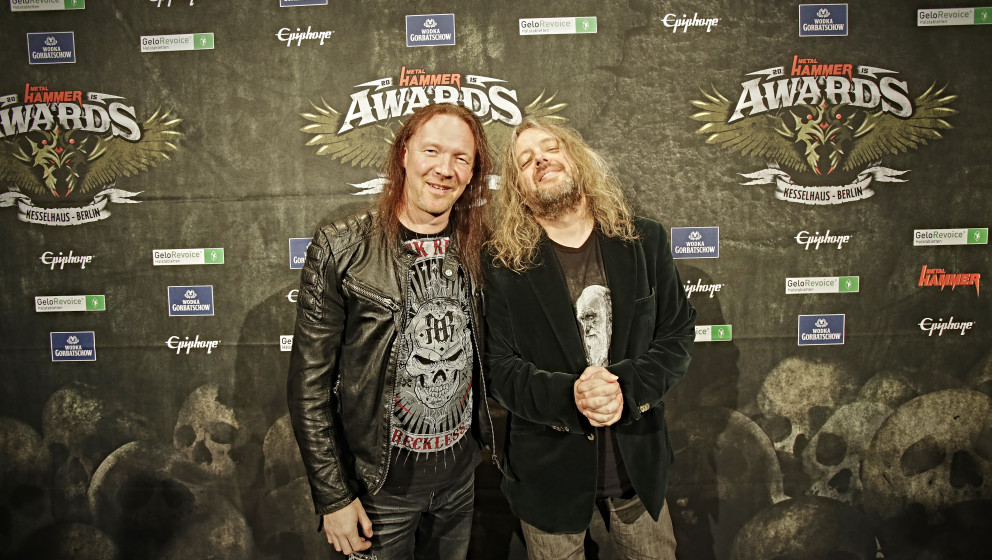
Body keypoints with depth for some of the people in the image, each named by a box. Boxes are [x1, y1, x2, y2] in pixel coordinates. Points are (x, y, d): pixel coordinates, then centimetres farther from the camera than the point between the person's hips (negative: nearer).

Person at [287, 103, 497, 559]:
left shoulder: (479, 249, -2)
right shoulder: (340, 249, -14)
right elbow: (310, 383, -12)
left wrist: (494, 444, 5)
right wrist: (333, 496, -11)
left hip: (462, 474, 4)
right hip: (381, 484, -4)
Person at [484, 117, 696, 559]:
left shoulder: (644, 241, 0)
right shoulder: (504, 264, -8)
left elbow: (678, 333, -1)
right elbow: (498, 366, -9)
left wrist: (627, 387, -19)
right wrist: (569, 396, -26)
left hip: (637, 460, 2)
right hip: (547, 469, -2)